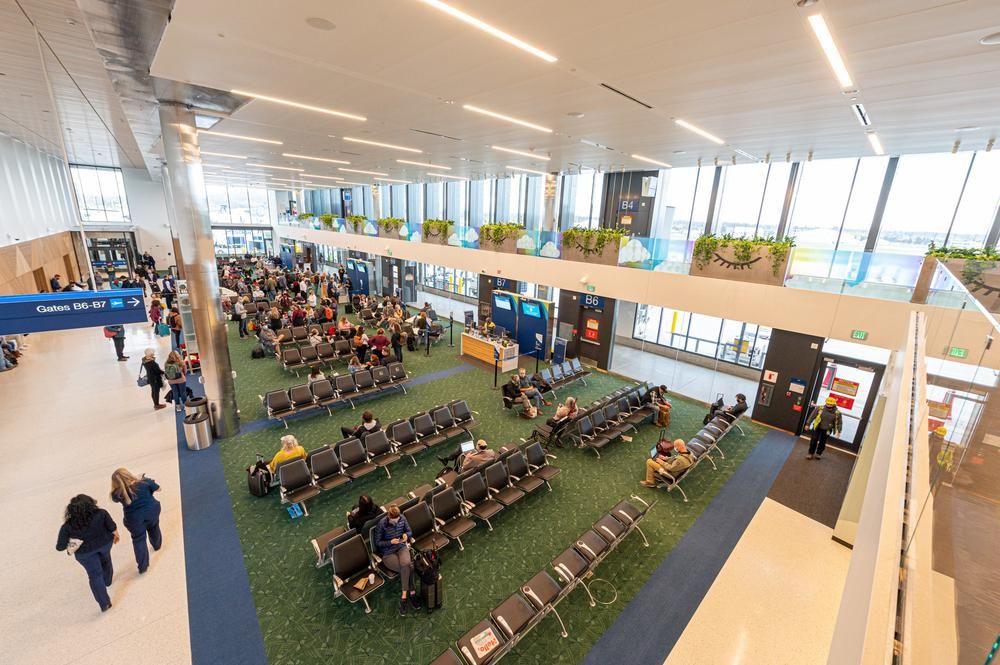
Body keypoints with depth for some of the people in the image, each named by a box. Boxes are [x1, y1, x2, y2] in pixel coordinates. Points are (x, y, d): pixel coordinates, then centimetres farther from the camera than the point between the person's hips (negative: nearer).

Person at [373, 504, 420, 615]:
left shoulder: (402, 518, -7)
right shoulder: (381, 524, -19)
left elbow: (410, 532, 7)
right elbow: (377, 542, -9)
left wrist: (406, 535, -16)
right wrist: (391, 542, -23)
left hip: (401, 547, 3)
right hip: (388, 553, -3)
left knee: (406, 565, -28)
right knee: (409, 567, -25)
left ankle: (404, 597, -13)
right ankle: (412, 593, -7)